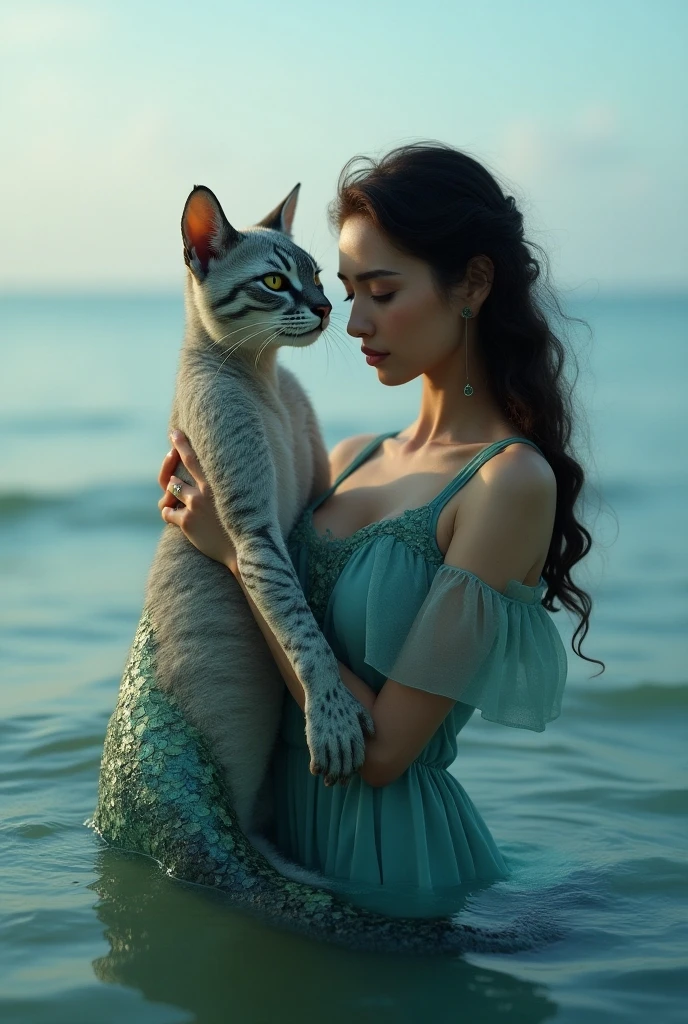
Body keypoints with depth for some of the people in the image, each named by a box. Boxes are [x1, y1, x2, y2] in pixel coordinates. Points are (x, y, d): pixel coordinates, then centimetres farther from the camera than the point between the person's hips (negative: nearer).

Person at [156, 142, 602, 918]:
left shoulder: (512, 483, -16)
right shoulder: (351, 460, 6)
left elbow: (383, 746, -20)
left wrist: (242, 553, -17)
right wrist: (208, 513, -2)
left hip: (384, 854, -7)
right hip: (285, 820, 7)